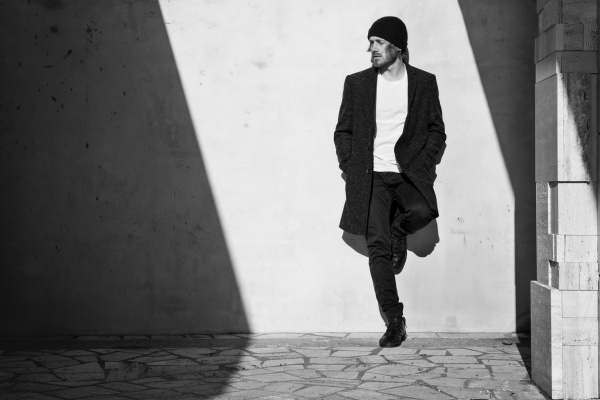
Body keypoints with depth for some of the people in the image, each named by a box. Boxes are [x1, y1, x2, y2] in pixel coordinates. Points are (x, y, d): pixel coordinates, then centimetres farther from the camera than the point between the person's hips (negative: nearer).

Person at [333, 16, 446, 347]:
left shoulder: (424, 82, 7)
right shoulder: (357, 83, 9)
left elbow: (437, 131, 11)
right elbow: (342, 131, 12)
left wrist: (421, 165, -3)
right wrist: (350, 168, 0)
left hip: (410, 174, 0)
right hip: (372, 176, 0)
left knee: (422, 211, -31)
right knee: (377, 247, -9)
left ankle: (397, 232, 7)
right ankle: (394, 322, 0)